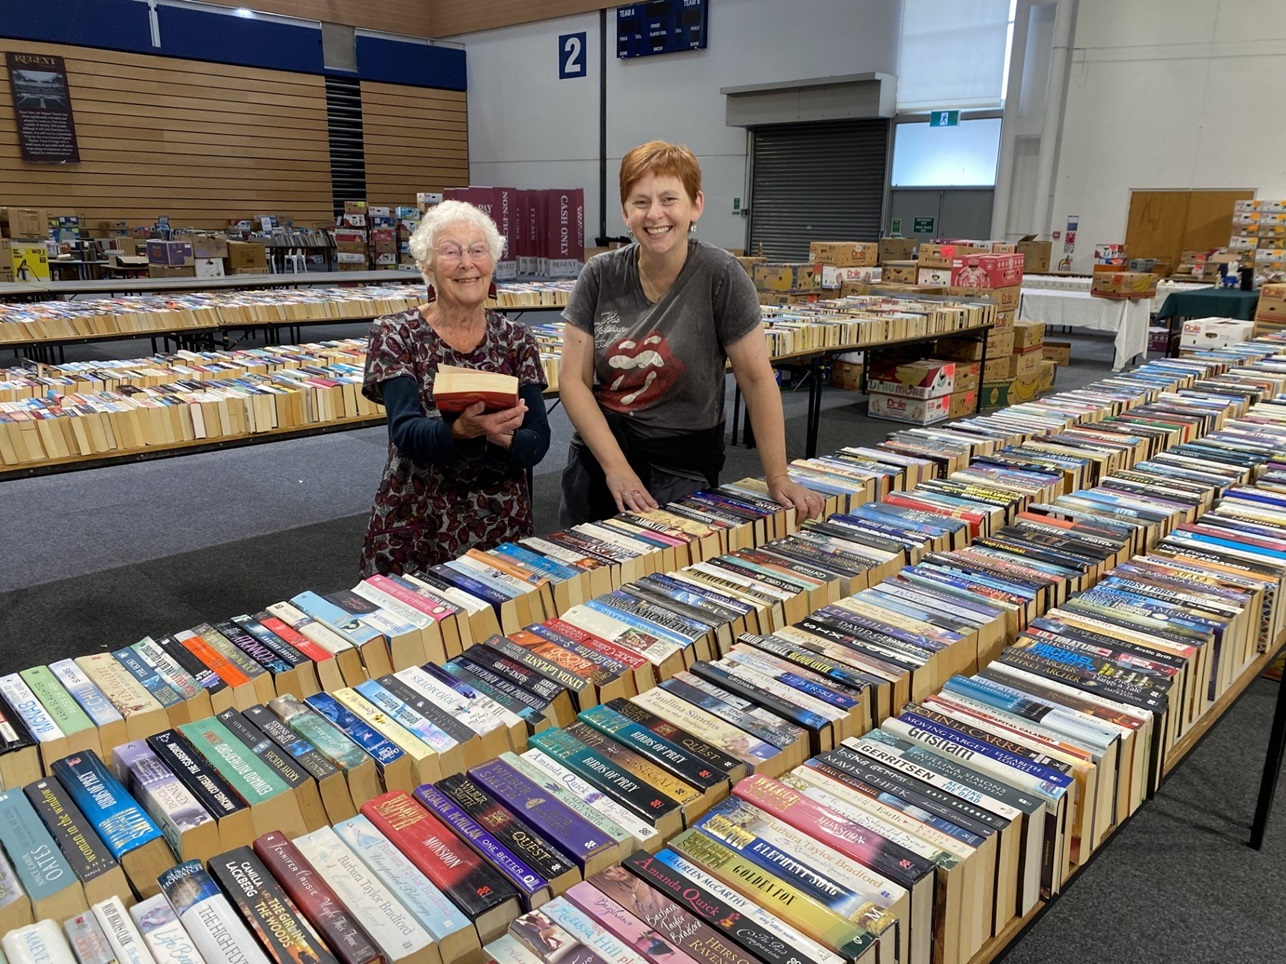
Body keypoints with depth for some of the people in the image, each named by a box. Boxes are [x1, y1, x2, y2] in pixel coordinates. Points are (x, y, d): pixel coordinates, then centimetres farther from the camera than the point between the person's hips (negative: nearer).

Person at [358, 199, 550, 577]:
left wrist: (499, 435, -27)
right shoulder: (395, 335, -5)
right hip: (413, 531, -2)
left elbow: (538, 442, -6)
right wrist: (462, 430, -36)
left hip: (502, 529, 2)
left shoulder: (516, 340, 1)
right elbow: (406, 433, -17)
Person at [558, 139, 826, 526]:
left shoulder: (719, 275, -12)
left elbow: (757, 380, -10)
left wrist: (778, 478, -11)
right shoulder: (600, 275, -5)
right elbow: (573, 379, -6)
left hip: (681, 466, -3)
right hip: (596, 454, 3)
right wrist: (616, 466, -15)